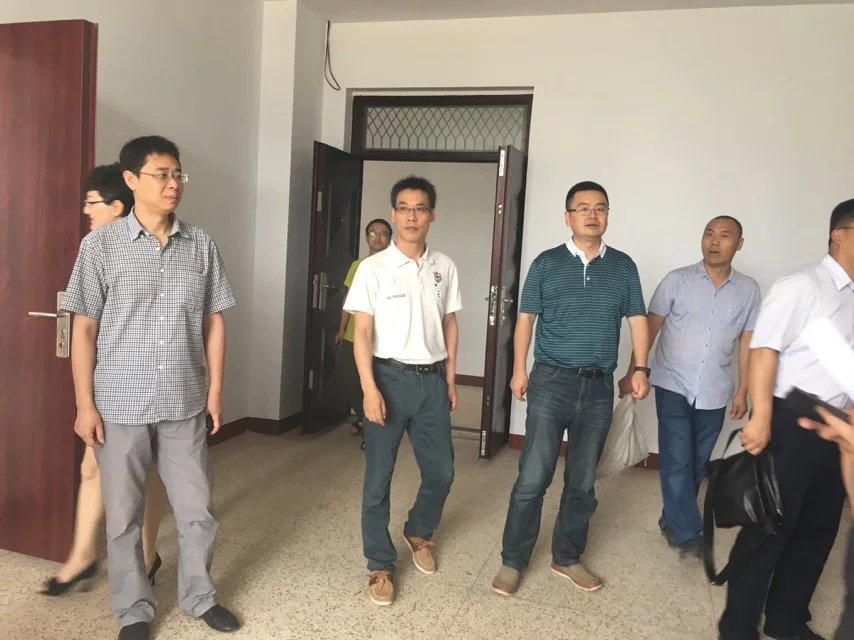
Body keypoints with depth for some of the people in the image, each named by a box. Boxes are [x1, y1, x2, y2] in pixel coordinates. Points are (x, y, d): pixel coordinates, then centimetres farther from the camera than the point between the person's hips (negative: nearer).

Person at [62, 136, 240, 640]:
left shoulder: (201, 246, 2)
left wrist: (215, 389, 4)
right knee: (125, 515, 11)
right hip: (120, 405, -2)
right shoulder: (101, 245, -5)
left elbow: (214, 322, 7)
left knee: (197, 509, 11)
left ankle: (200, 595, 33)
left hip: (185, 404, 2)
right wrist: (85, 404, -6)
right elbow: (83, 328, -4)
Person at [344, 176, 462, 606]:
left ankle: (418, 533, 41)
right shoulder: (373, 268, -6)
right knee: (379, 476, 4)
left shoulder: (444, 267, 5)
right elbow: (361, 332, -8)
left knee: (441, 471, 12)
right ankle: (381, 566, 21)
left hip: (432, 378, 4)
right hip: (390, 377, -3)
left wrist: (450, 379, 11)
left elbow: (449, 325, 12)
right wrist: (370, 389, -14)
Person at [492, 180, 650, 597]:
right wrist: (519, 370, -4)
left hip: (599, 387, 3)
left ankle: (567, 558, 29)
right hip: (551, 382, -2)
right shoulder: (546, 264, 1)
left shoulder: (623, 266, 7)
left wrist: (641, 368, -1)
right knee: (532, 478, -1)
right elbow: (526, 319, 2)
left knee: (582, 482, 13)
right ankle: (512, 561, 14)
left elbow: (637, 319, 10)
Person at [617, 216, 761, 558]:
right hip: (673, 385, -2)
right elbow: (649, 328, -2)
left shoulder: (749, 290, 2)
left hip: (714, 392, 3)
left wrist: (742, 392, 6)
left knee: (697, 464, 12)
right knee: (677, 461, -6)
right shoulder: (677, 280, -4)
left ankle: (673, 521, 30)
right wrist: (632, 374, -5)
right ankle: (688, 533, 7)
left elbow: (748, 343, 7)